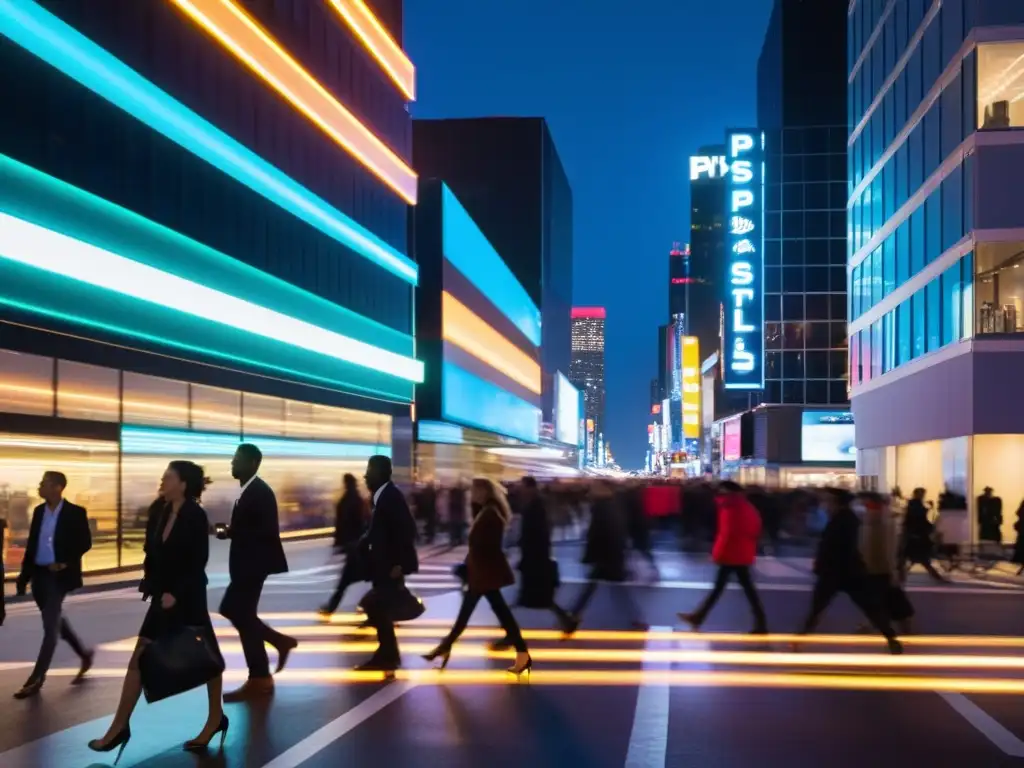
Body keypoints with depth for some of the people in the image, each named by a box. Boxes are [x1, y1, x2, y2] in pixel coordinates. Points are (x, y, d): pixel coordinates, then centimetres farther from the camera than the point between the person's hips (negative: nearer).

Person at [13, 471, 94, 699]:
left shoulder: (75, 513, -8)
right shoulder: (39, 511, 9)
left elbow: (85, 543, -8)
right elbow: (31, 545, 11)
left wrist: (65, 562, -18)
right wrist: (24, 576, 7)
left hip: (59, 576, -7)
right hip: (39, 574, 7)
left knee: (50, 625, -6)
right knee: (56, 621, 16)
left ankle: (36, 679, -3)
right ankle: (84, 655, 34)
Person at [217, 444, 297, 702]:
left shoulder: (260, 492, -16)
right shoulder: (248, 490, 13)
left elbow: (268, 530, -23)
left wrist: (231, 533, -22)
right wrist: (230, 531, 1)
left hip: (254, 563, -10)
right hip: (246, 562, 10)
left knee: (242, 615, -4)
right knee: (233, 611, 14)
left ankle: (259, 679, 5)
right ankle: (279, 640, 22)